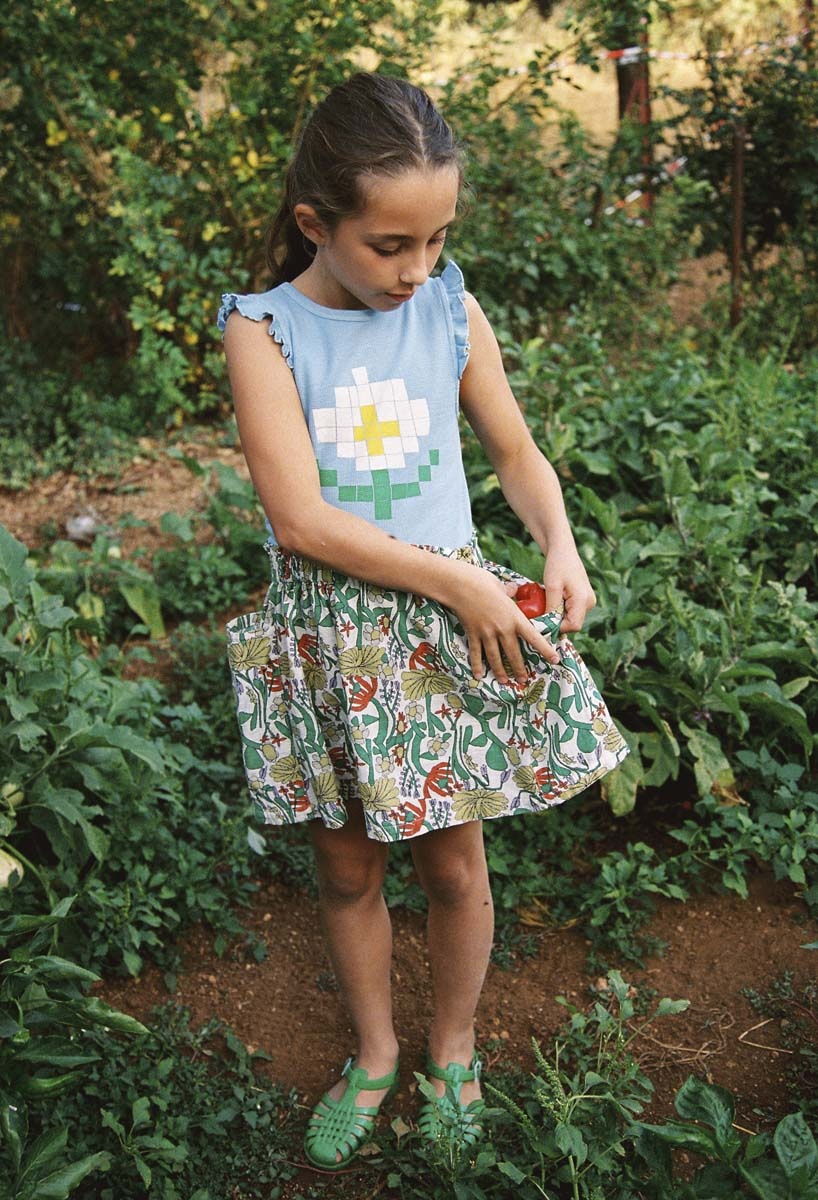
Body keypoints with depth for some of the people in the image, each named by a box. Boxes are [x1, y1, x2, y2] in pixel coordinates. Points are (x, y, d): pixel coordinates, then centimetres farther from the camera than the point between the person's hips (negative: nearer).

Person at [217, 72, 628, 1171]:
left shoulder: (451, 311, -2)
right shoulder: (264, 330, -11)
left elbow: (517, 452, 10)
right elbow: (299, 516, -19)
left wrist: (561, 546, -9)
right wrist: (458, 581, -19)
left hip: (453, 626, 2)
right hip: (330, 639, -1)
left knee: (454, 863, 12)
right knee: (347, 869, 15)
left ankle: (453, 1050, 38)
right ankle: (374, 1054, 40)